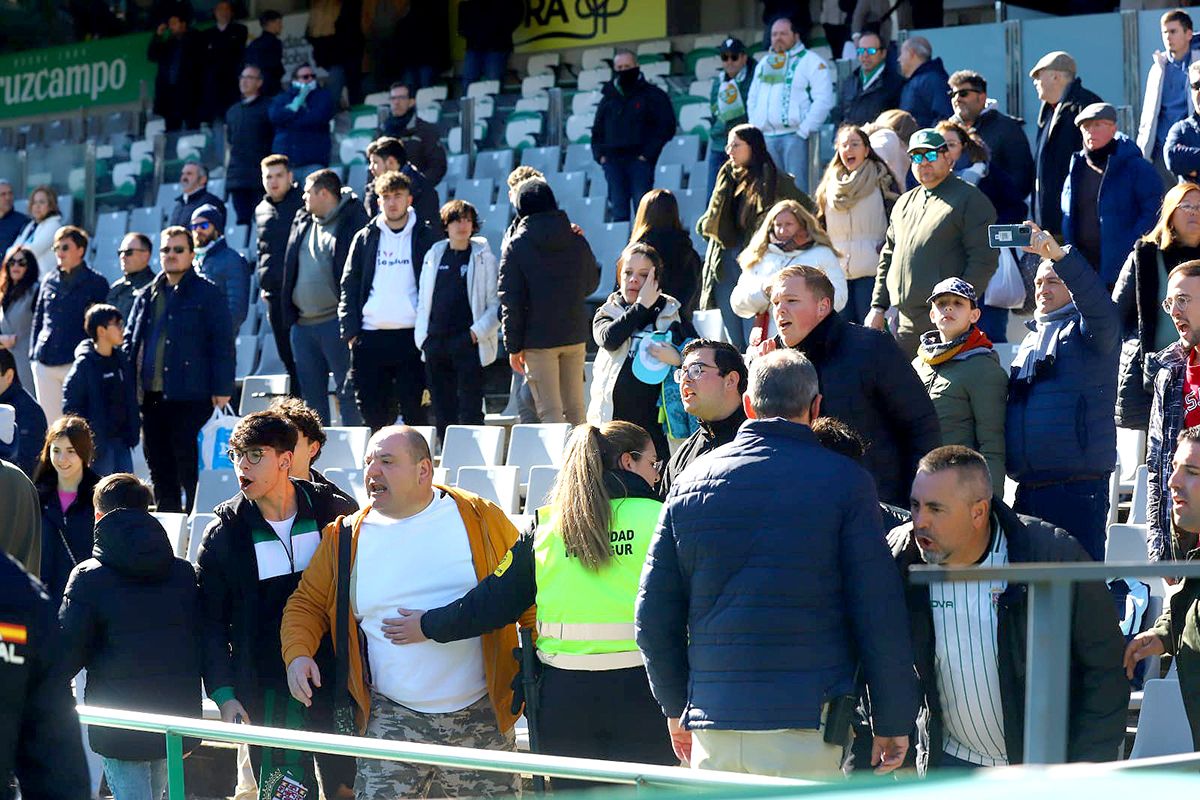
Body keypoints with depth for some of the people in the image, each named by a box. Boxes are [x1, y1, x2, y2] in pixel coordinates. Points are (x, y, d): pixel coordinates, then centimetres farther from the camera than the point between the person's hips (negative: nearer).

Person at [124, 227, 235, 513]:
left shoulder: (208, 295, 0)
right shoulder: (148, 296, 17)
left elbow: (223, 344, -4)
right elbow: (130, 341, 21)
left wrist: (222, 389, -11)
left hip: (190, 396, -6)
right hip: (151, 396, 6)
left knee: (189, 465, -6)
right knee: (158, 465, 10)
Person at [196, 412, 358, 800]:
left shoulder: (335, 514, 0)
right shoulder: (223, 535, 0)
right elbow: (210, 621, 3)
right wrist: (224, 694, -7)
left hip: (338, 680, 1)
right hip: (269, 692, 0)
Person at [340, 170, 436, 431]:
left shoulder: (425, 237, 6)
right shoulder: (365, 238, 12)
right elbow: (349, 286, 12)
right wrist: (350, 331, 1)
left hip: (411, 336, -3)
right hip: (370, 338, 3)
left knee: (413, 407, -5)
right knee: (372, 409, 3)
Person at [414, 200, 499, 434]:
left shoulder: (483, 257, 1)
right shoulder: (434, 255, 13)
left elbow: (496, 304, -1)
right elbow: (423, 300, 17)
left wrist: (477, 332, -11)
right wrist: (421, 335, 7)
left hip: (468, 344, -4)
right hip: (435, 342, 4)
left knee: (470, 412, -8)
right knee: (443, 412, 6)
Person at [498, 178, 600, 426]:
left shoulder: (517, 246, -8)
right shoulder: (577, 241, 2)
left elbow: (510, 301, -9)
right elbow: (591, 284, 16)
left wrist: (514, 347, -5)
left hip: (538, 339, -4)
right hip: (575, 335, 4)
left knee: (549, 412, -4)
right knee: (575, 409, 12)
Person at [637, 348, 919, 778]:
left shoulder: (691, 481, 9)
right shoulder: (844, 481, -2)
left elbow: (654, 615, 12)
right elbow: (879, 614, -4)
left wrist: (676, 707, 23)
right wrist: (893, 722, 3)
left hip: (713, 718, 4)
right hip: (806, 723, -4)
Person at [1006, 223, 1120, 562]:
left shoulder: (1087, 329, 0)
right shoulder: (1031, 337, 23)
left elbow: (1098, 304, -24)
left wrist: (1059, 255, -36)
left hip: (1077, 486, -8)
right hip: (1028, 490, 8)